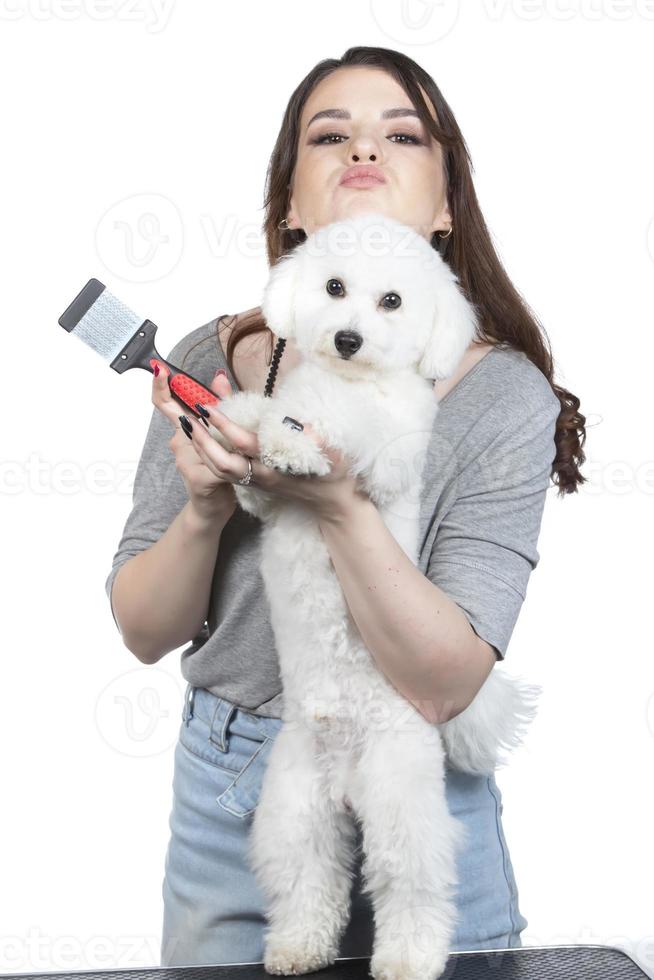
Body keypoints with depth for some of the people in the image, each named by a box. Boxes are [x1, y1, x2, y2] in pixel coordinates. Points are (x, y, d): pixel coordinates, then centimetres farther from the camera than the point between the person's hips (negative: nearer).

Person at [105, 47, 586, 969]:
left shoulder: (504, 393, -14)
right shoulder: (213, 361, -7)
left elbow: (444, 684, -20)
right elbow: (144, 633, -3)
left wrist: (341, 505, -33)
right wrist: (204, 510, -22)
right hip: (227, 795, 2)